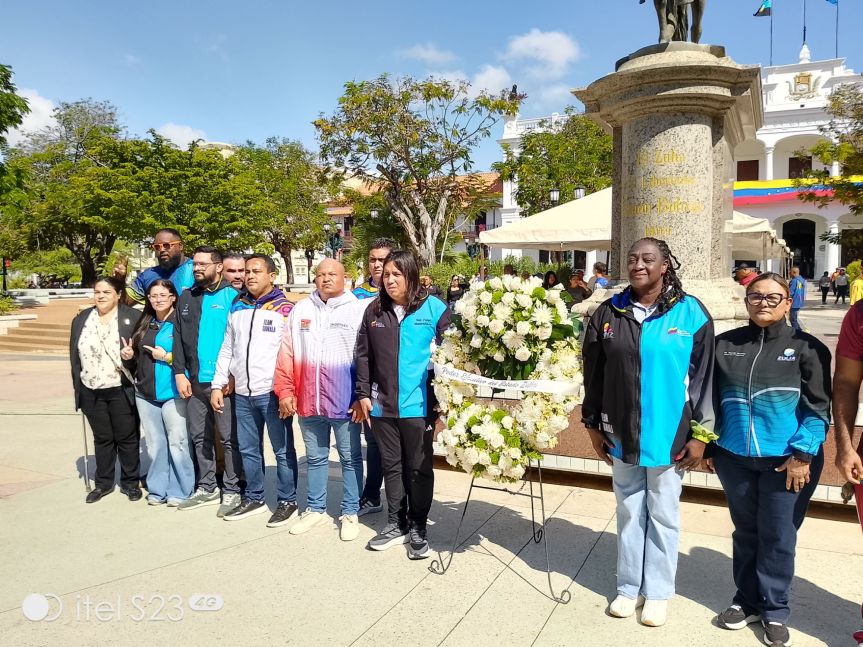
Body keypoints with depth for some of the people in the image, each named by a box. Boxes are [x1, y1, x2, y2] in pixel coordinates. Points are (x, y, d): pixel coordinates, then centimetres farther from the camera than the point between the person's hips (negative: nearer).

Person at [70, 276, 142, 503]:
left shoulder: (133, 317, -4)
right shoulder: (81, 319, 9)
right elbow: (75, 356, 12)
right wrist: (78, 387, 9)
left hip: (122, 391, -4)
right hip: (91, 392, 4)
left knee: (127, 438, 6)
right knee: (102, 438, 14)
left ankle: (130, 482, 19)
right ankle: (103, 482, 27)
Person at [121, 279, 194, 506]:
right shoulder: (144, 324, 13)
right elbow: (137, 360, 22)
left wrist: (167, 357, -14)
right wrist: (129, 356, 2)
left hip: (173, 393, -6)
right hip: (145, 394, 6)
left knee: (177, 443, -2)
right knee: (154, 444, 12)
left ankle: (180, 491, 9)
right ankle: (157, 489, 22)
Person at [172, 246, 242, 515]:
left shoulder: (233, 297, -7)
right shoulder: (187, 298, 11)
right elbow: (178, 338, 11)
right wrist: (179, 372, 2)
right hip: (194, 382, 6)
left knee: (229, 438, 3)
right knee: (199, 437, 15)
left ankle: (231, 491, 14)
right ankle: (206, 488, 28)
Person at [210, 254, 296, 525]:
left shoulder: (284, 309, -4)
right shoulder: (237, 307, 12)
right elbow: (226, 350, 16)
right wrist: (217, 385, 10)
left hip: (272, 392, -5)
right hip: (242, 393, 6)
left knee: (283, 450, 4)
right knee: (248, 449, 14)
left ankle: (287, 501, 16)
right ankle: (254, 498, 28)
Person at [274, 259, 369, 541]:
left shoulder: (358, 309, -4)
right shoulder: (301, 309, 9)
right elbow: (287, 353, 6)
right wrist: (285, 391, 0)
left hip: (345, 401, -4)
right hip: (308, 401, 4)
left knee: (350, 458, 8)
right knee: (315, 458, 17)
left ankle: (350, 513, 20)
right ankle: (315, 509, 32)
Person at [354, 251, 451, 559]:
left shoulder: (434, 309, -5)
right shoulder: (374, 311, 6)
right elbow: (363, 356, 9)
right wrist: (363, 394, 3)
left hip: (418, 404, -3)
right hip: (382, 405, 4)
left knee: (419, 468, 8)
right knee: (392, 466, 14)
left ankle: (417, 528, 24)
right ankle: (395, 524, 29)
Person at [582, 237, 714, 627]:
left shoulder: (691, 313, -6)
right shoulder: (609, 313, 0)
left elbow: (704, 376, -5)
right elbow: (593, 374, 5)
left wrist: (701, 433, -6)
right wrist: (593, 425, 5)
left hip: (669, 434, -2)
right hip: (622, 433, 2)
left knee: (663, 515, 11)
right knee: (629, 513, 15)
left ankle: (658, 592, 27)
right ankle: (629, 587, 30)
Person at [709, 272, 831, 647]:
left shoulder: (806, 348, -4)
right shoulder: (724, 345, 3)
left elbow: (818, 408, -5)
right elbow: (712, 398, 9)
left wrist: (803, 454, -12)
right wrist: (707, 445, 8)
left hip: (786, 461, -2)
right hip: (734, 459, 3)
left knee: (778, 537, 8)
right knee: (745, 532, 16)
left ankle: (775, 611, 26)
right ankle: (747, 600, 32)